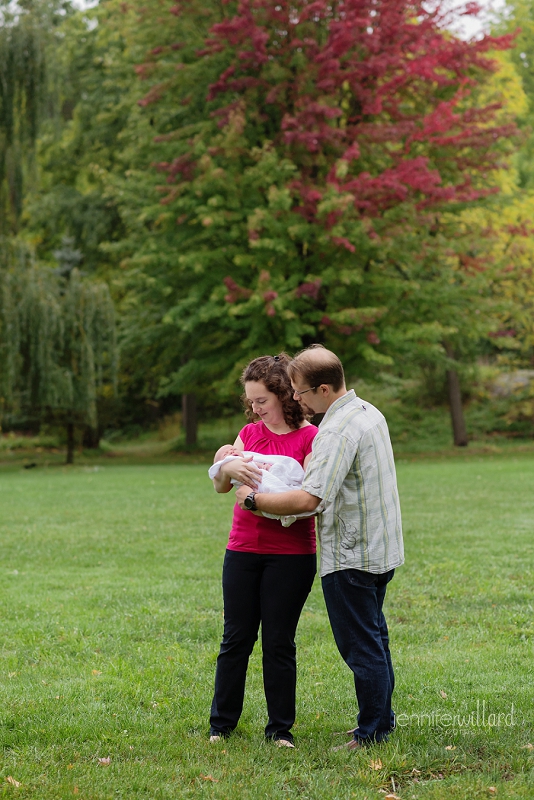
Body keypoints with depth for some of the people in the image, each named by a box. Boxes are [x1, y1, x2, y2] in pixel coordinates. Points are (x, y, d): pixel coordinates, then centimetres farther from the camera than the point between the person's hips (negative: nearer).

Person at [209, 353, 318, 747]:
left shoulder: (310, 437, -6)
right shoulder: (249, 433, 10)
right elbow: (219, 485, 2)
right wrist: (228, 468, -21)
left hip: (291, 555, -4)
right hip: (243, 550, 4)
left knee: (279, 642, 2)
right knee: (236, 638, 8)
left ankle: (281, 729, 15)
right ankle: (222, 723, 19)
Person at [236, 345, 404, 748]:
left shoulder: (337, 432, -24)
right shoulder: (369, 412, 8)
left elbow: (310, 499, -34)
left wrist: (254, 499, -21)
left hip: (351, 556, -10)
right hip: (381, 548, 10)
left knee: (360, 644, 0)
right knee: (374, 636, 20)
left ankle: (372, 733, 9)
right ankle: (383, 719, 31)